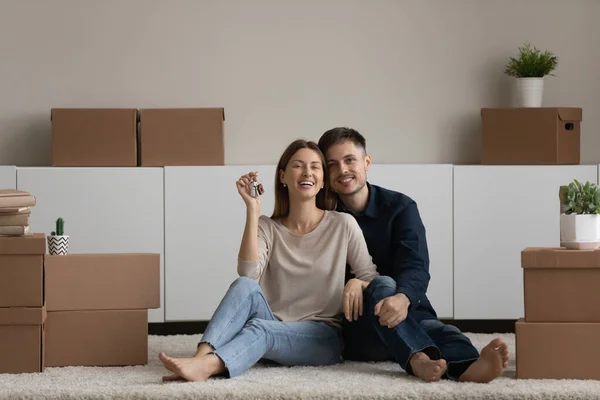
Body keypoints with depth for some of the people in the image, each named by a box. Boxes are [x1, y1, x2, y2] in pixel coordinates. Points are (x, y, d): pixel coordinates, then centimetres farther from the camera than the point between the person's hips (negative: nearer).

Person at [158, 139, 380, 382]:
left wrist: (357, 284, -19)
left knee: (261, 329, -34)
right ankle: (201, 357, -48)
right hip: (274, 330, 2)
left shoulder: (343, 225, 3)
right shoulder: (267, 228, 8)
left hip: (323, 337, -2)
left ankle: (205, 366, -61)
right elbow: (249, 274, -11)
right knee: (245, 286, -28)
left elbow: (372, 278, 5)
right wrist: (252, 210, -15)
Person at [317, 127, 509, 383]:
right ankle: (417, 360, -59)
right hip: (354, 329, -1)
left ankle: (467, 366, -66)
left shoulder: (400, 207, 1)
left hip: (407, 315, 1)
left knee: (436, 330, -32)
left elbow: (415, 267, -13)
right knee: (382, 285, -32)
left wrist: (403, 298, -35)